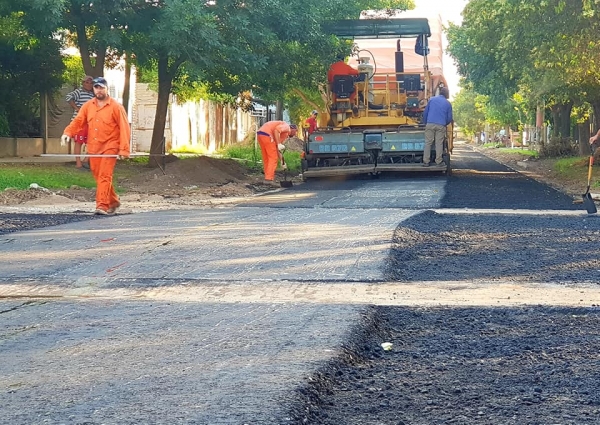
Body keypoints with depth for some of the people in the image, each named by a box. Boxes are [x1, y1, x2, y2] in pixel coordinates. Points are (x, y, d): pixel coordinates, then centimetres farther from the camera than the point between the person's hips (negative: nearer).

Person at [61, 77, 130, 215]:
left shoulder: (116, 107, -5)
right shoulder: (87, 106, 9)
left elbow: (124, 128, -8)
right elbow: (78, 121, 3)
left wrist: (124, 149, -14)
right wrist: (68, 133, -17)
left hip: (109, 147, -6)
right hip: (93, 147, 6)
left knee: (104, 176, -13)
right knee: (98, 176, 11)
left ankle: (102, 206, -16)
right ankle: (113, 201, 27)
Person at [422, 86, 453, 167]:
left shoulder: (432, 99, 10)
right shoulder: (448, 103, 8)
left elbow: (425, 113, 11)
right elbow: (449, 118, 10)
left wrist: (425, 123, 22)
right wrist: (445, 123, 30)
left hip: (430, 124, 1)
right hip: (441, 126, -1)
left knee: (428, 143, 2)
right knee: (439, 144, 4)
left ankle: (426, 162, 0)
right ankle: (439, 161, 5)